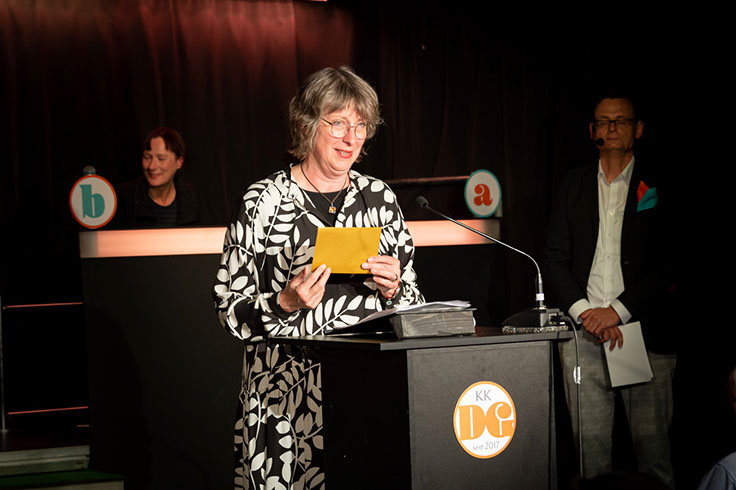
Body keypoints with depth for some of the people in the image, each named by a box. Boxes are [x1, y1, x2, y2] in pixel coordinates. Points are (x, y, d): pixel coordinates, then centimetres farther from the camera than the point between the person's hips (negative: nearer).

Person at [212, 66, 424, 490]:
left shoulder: (380, 197, 10)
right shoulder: (265, 201, -2)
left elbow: (414, 302, 17)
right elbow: (231, 313, -2)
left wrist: (392, 288, -4)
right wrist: (285, 304, -18)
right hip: (288, 397, -3)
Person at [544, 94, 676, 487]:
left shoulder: (658, 186, 5)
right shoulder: (575, 185, 13)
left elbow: (669, 263, -2)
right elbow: (555, 258, 8)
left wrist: (617, 311, -10)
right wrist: (584, 313, -6)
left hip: (646, 332, -2)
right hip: (584, 334, 2)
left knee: (652, 441, -1)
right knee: (591, 441, 2)